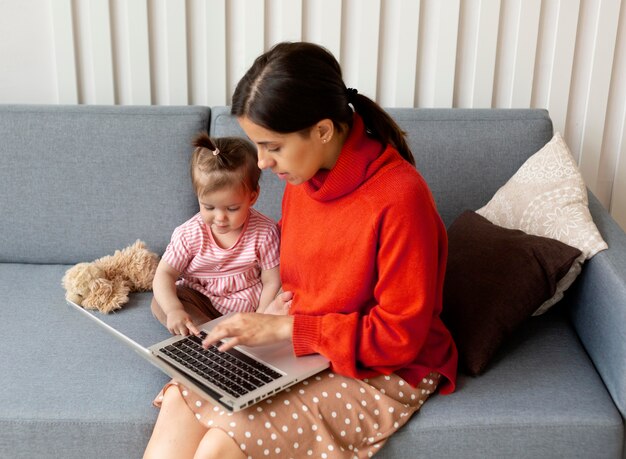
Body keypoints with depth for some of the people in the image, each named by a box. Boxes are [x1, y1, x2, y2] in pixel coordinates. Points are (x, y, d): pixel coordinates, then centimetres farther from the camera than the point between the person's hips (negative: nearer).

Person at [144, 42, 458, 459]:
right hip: (298, 346, 7)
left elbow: (399, 337, -20)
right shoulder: (303, 175, -2)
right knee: (181, 401, -14)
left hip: (379, 373, -6)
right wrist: (267, 318, -4)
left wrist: (287, 327, -22)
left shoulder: (398, 197, -25)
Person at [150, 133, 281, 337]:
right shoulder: (188, 234, -13)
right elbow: (164, 274, -12)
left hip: (250, 305, -1)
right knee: (159, 303, -24)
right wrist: (173, 310, -31)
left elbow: (272, 282, -11)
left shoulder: (264, 232, -15)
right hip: (202, 303, 1)